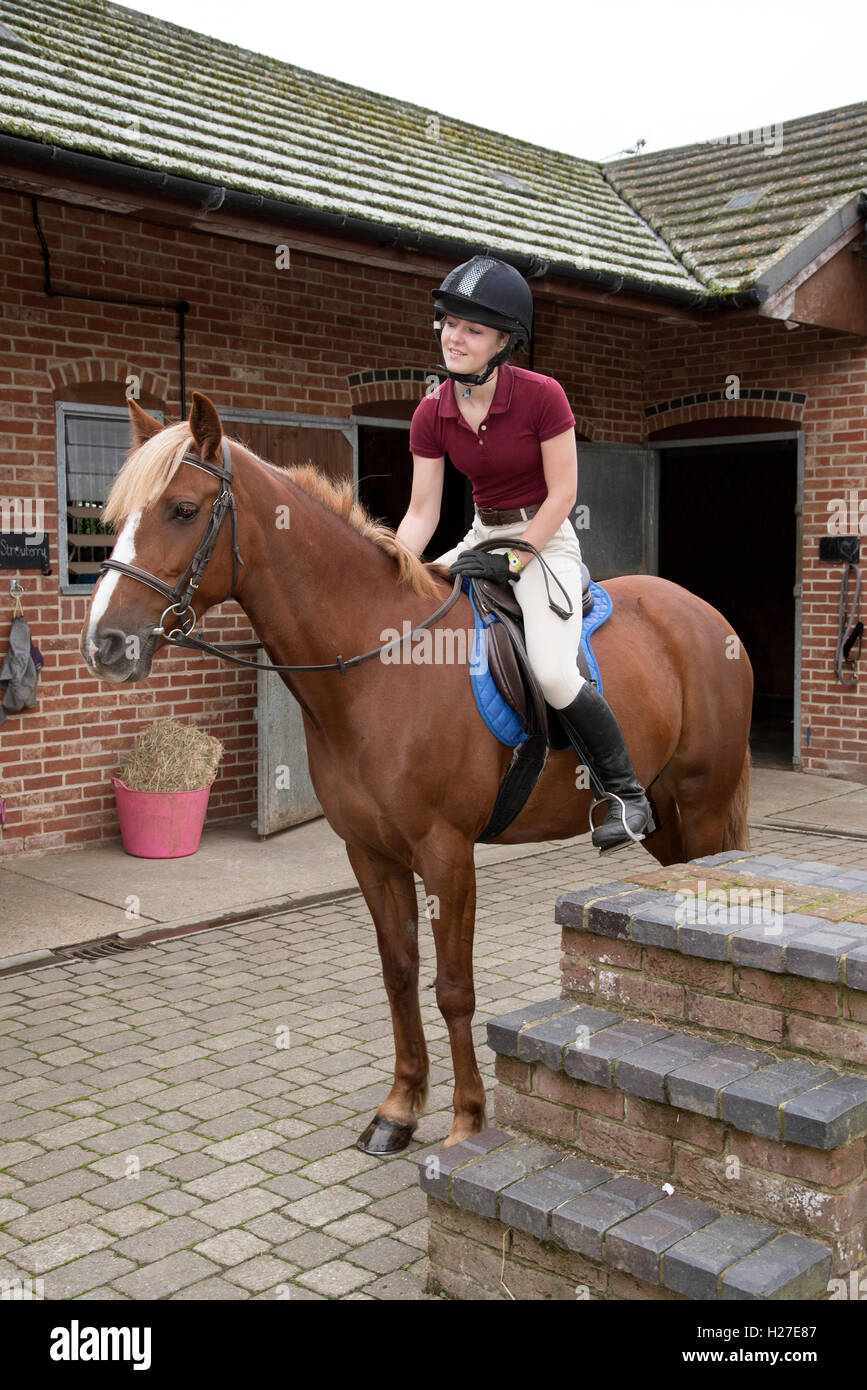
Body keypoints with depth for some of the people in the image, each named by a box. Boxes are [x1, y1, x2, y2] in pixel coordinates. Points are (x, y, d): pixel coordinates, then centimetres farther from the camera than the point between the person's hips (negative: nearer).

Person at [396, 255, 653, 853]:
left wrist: (512, 560, -19)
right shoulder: (432, 414, -3)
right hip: (481, 538, 6)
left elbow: (561, 494, -13)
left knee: (553, 672, -26)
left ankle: (627, 793, -5)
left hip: (545, 541, -6)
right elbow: (422, 512, -2)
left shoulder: (542, 395, -16)